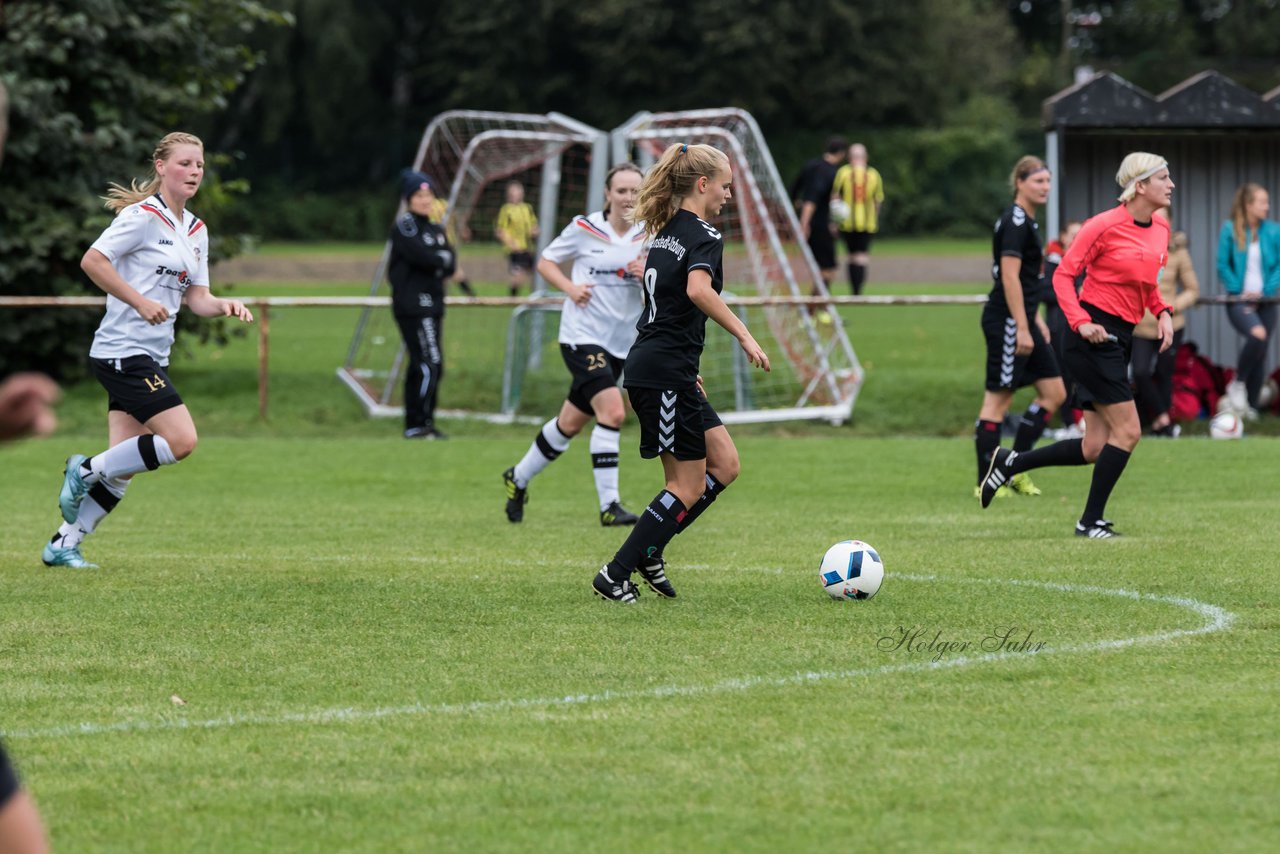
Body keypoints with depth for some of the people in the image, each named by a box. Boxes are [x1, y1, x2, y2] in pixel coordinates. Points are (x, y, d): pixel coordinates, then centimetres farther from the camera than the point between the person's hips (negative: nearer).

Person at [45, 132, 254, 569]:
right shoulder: (143, 216, -10)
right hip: (123, 350, -9)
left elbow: (196, 297, 17)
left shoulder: (196, 230, 15)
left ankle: (63, 544, 12)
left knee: (121, 469, 5)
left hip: (150, 358, 9)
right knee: (182, 439, -16)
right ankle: (87, 470, -1)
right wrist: (140, 301, -19)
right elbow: (92, 260, -16)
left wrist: (224, 306, -5)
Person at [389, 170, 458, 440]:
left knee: (432, 367, 10)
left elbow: (450, 266, 8)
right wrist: (442, 258, -2)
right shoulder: (404, 226, -7)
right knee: (429, 362, -15)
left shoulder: (436, 230, 18)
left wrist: (434, 261, -10)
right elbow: (422, 256, -20)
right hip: (412, 304, -9)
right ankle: (418, 424, -13)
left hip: (432, 304, 9)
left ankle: (417, 424, 17)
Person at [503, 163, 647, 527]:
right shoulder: (584, 229, -6)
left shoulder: (649, 236, 3)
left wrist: (648, 276, -15)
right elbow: (545, 262, 5)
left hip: (621, 342, 5)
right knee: (612, 411, -22)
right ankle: (609, 505, -19)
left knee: (571, 423, 14)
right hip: (582, 335, -5)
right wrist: (570, 287, -13)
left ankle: (519, 478, 36)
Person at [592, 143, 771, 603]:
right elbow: (698, 289, -32)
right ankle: (615, 575, -1)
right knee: (689, 486, -2)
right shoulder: (704, 236, -12)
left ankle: (649, 549, 11)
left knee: (725, 465, 11)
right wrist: (744, 336, -30)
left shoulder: (664, 233, 17)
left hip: (650, 368, 10)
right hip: (666, 374, -10)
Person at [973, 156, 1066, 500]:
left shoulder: (1026, 221, 16)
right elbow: (1009, 277, -20)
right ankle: (985, 482, 0)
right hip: (1006, 320, -10)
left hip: (1022, 319, 10)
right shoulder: (1014, 221, -15)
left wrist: (1036, 319, 23)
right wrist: (1022, 328, -21)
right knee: (998, 397, -5)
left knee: (1054, 392, 8)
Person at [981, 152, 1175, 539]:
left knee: (1093, 449, 6)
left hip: (1119, 339, 8)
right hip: (1093, 336, -8)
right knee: (1127, 431, -10)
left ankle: (1009, 464, 22)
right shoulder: (1105, 226, -13)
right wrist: (1080, 321, -20)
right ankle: (1091, 521, 1)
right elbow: (1063, 274, -9)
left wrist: (1163, 313, 5)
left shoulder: (1160, 229, 9)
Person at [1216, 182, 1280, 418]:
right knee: (1258, 335, -30)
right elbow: (1223, 266, -3)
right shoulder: (1230, 230, -4)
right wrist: (1239, 291, -12)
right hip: (1238, 300, -4)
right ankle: (1237, 383, -8)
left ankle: (1251, 407, 19)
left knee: (1261, 354, 6)